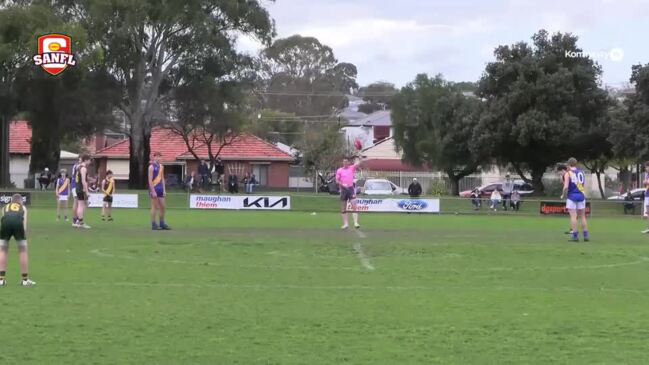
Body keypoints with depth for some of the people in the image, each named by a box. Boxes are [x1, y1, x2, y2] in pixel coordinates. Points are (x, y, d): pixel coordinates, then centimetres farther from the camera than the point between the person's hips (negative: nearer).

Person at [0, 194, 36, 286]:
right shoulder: (23, 208, 33)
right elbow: (24, 222, 15)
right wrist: (24, 233, 7)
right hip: (18, 222, -1)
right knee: (23, 251, 14)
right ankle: (25, 280, 16)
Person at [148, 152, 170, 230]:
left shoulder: (161, 166, 14)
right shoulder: (151, 167, -10)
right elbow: (150, 180, -14)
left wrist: (164, 190, 10)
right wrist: (153, 191, -19)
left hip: (160, 189, 7)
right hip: (154, 189, -7)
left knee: (163, 206, 8)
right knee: (154, 207, -4)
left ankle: (162, 223, 17)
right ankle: (153, 225, 0)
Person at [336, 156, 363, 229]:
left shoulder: (352, 168, 6)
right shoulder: (339, 170, 5)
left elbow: (357, 164, -11)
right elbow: (337, 181, 3)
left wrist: (357, 158, 1)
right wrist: (342, 184, -12)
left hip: (351, 188, -1)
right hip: (343, 189, 1)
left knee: (354, 206, -12)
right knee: (343, 208, 3)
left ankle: (356, 223, -18)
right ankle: (346, 223, 9)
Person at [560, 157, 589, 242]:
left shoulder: (568, 173, -5)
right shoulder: (581, 173, 9)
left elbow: (566, 187, -13)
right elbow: (583, 184, 9)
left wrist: (563, 195, 1)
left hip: (572, 196, -4)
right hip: (581, 195, 4)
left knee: (573, 216, -4)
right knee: (582, 217, 10)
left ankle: (575, 236, -9)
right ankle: (586, 235, 9)